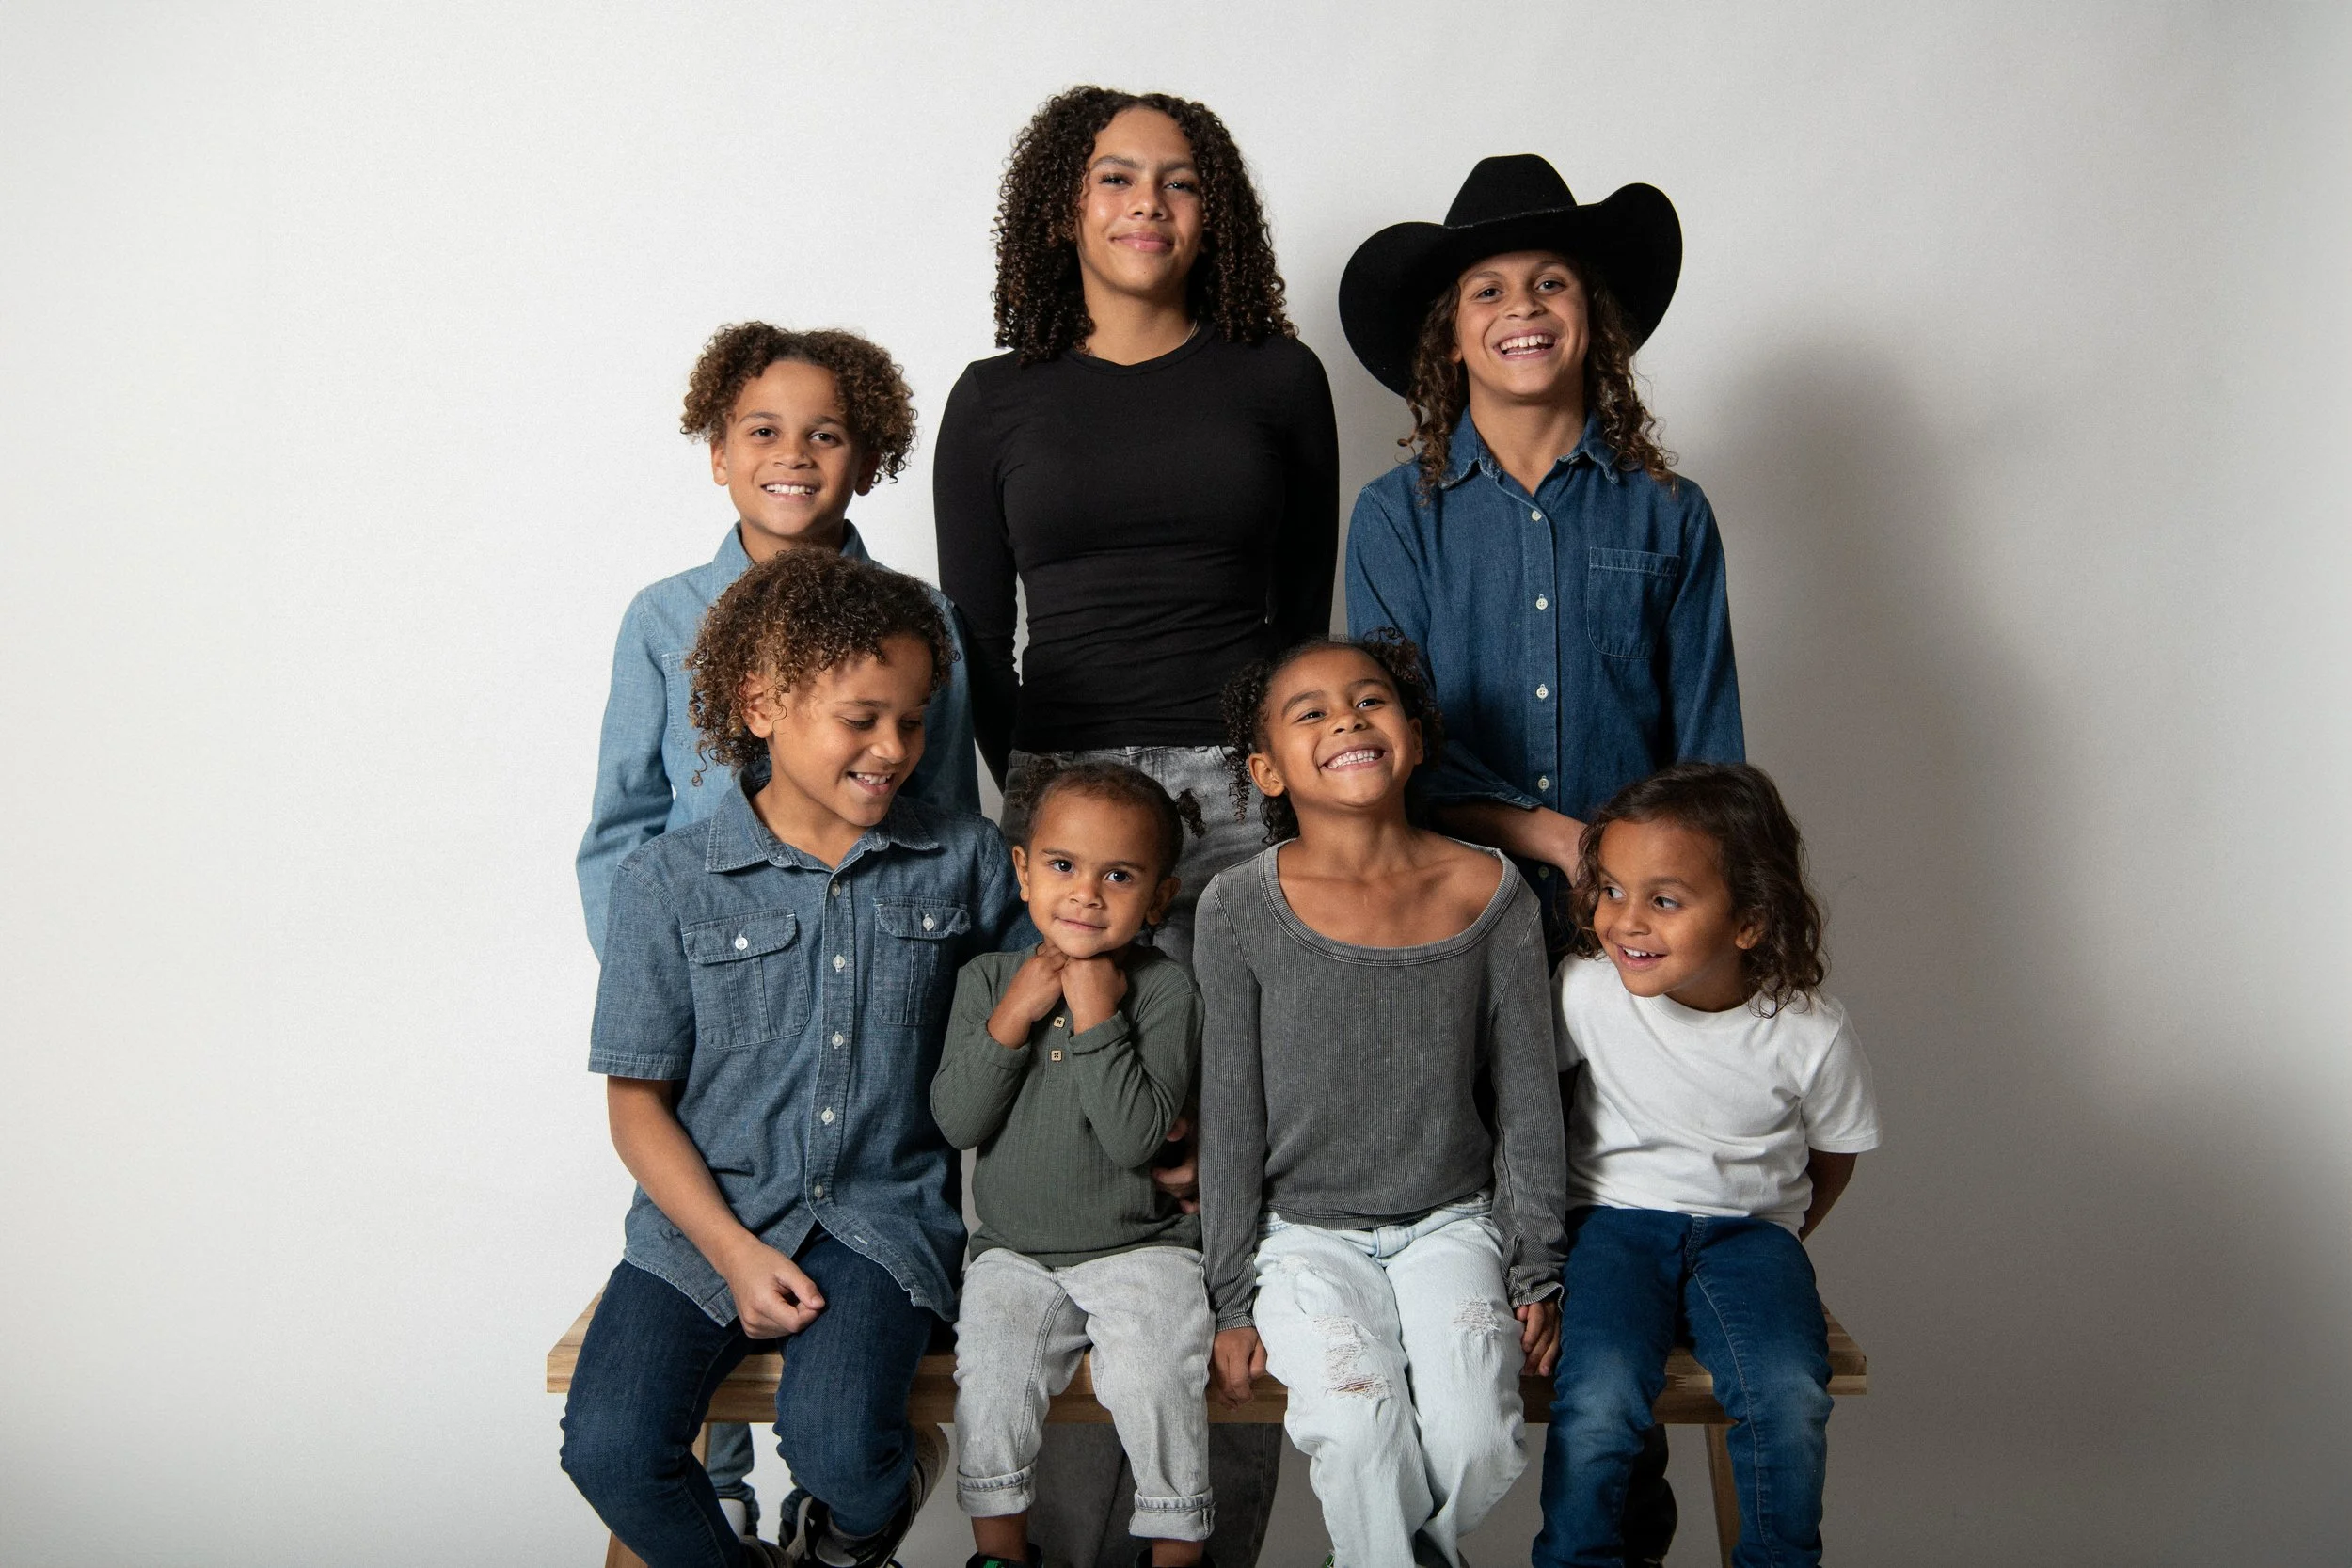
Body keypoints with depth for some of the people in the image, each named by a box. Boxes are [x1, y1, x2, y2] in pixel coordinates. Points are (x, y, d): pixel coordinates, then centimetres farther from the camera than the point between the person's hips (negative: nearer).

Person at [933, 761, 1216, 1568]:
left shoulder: (1163, 987, -9)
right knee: (990, 1377, -20)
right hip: (1014, 1251, 2)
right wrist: (1011, 1018, -16)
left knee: (1154, 1380, -23)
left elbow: (1137, 1138, -19)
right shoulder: (988, 979, 1)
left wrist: (1097, 1019, -22)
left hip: (1139, 1245, -2)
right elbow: (957, 1121, -7)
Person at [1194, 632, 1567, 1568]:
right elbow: (1228, 1118, -4)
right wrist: (1233, 1300, -4)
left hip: (1450, 1222, 2)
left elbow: (1528, 1099, 3)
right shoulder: (1239, 909, -9)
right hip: (1305, 1233, -1)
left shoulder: (1490, 893, -4)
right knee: (1356, 1427, -25)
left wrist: (1536, 1270, 3)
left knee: (1476, 1434, -19)